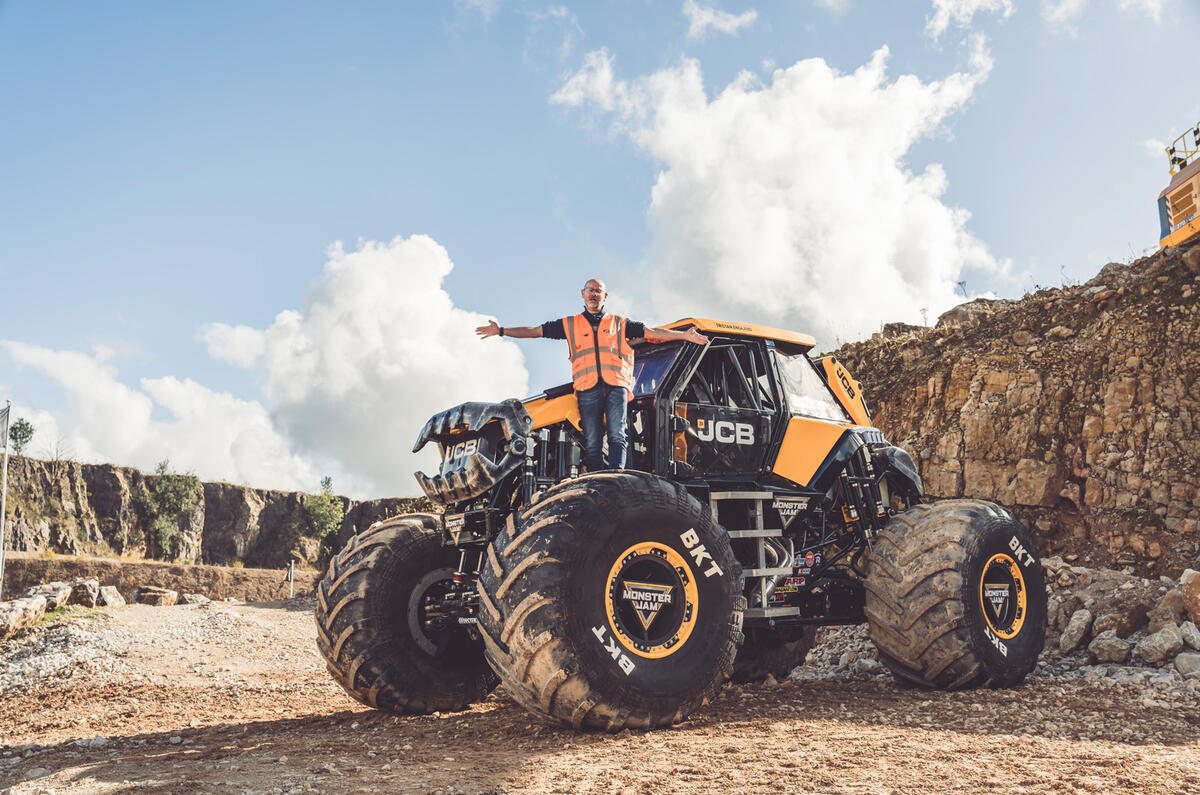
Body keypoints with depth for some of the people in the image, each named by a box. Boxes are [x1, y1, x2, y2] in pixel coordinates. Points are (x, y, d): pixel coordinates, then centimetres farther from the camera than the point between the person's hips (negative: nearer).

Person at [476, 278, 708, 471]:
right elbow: (535, 331, 19)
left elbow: (652, 333, 17)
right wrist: (501, 331, 11)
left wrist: (684, 335, 8)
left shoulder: (619, 323, 21)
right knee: (592, 443, -6)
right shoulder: (569, 324, 22)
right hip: (588, 388, 1)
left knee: (617, 435, -17)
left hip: (616, 385, 0)